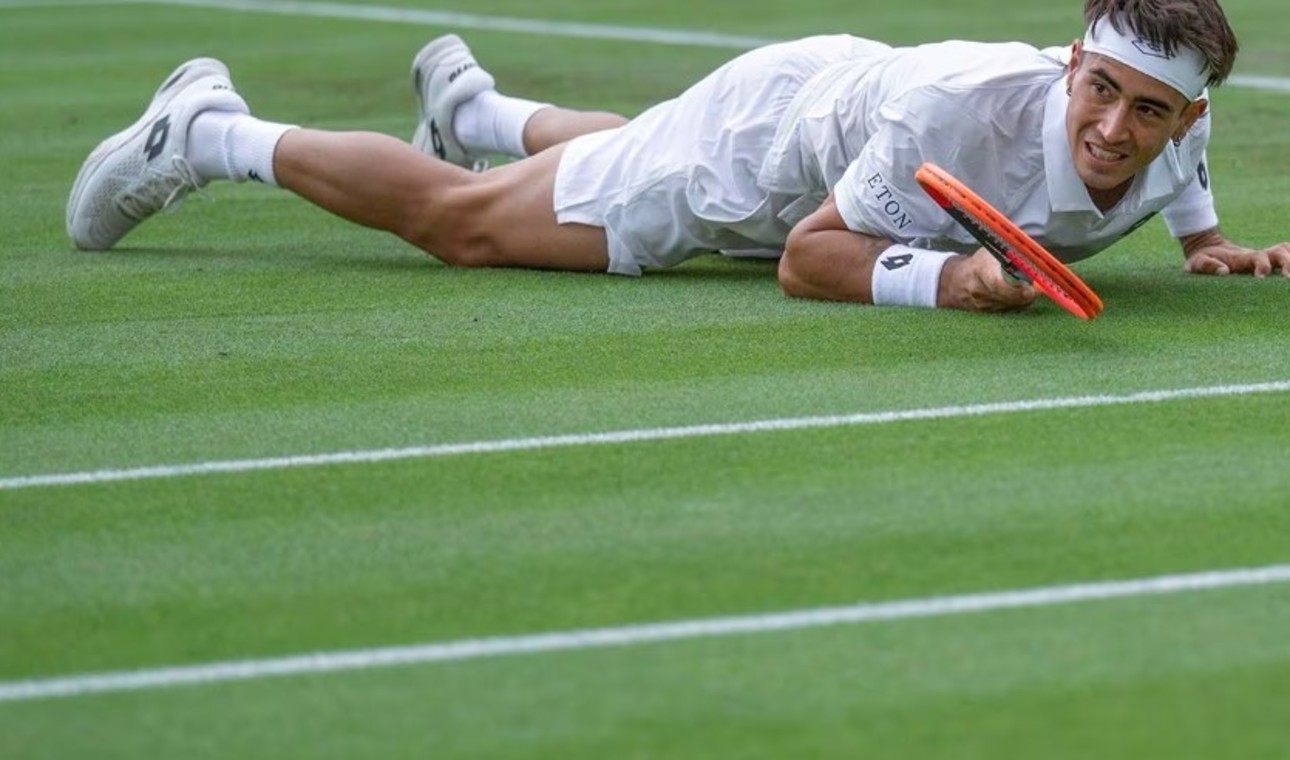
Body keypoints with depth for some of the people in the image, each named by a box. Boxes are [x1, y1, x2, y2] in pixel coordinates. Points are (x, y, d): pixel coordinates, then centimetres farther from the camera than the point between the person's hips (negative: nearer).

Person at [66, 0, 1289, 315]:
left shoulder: (1172, 133, -27)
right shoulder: (965, 112, -45)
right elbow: (807, 262, -34)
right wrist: (947, 275, -48)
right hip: (765, 127, -6)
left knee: (617, 159, 39)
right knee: (459, 220, 8)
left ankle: (473, 105, 68)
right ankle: (211, 131, 28)